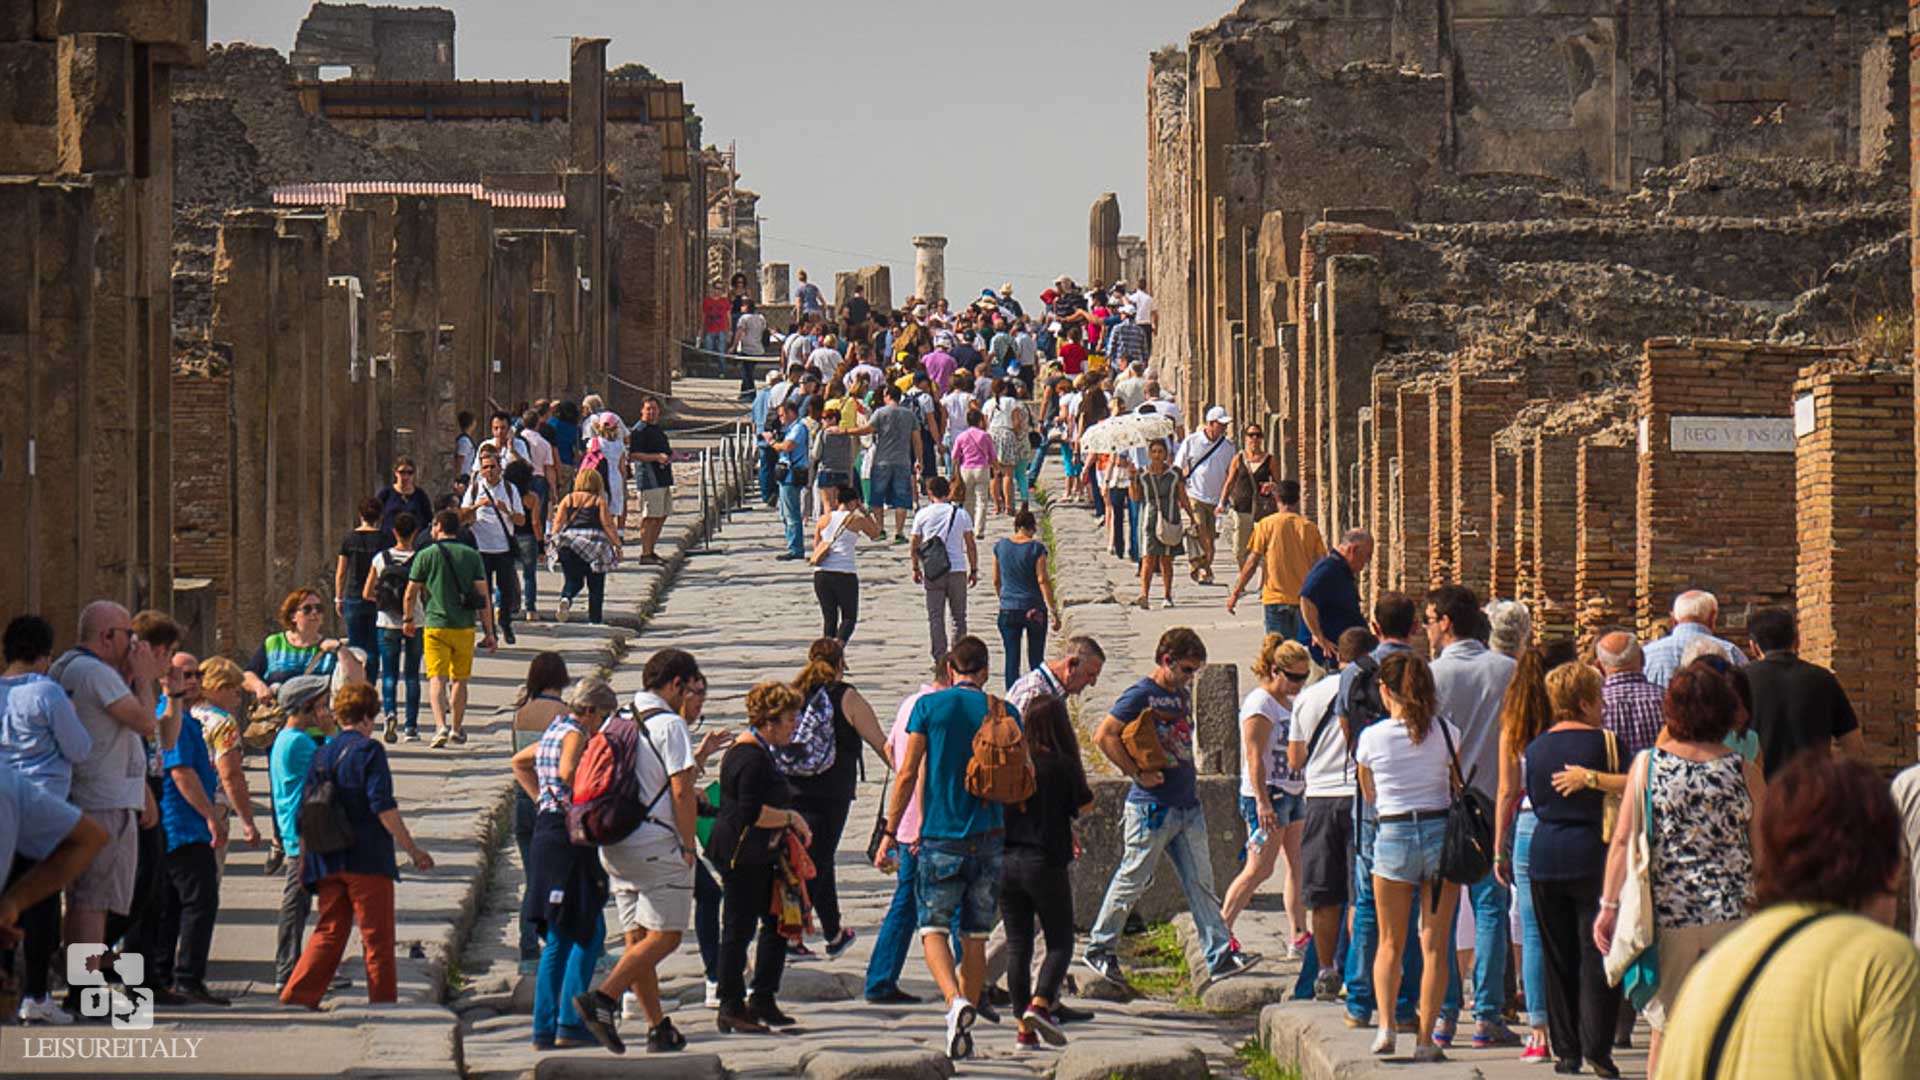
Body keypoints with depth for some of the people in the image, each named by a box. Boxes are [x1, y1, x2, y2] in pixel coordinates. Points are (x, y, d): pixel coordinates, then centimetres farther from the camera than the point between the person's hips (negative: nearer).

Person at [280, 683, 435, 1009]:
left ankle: (297, 995, -1)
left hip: (328, 861, 6)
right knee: (378, 937, 2)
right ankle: (383, 1002, 4)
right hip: (368, 859, -6)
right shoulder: (368, 749, -7)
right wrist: (412, 850, -10)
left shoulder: (322, 753, 11)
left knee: (329, 933, 10)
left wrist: (304, 859, 23)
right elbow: (383, 807, -14)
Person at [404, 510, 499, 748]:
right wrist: (489, 632, 4)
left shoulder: (426, 556, -2)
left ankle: (441, 726, -24)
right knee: (459, 679, 16)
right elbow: (483, 597, 0)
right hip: (465, 627, 2)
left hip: (436, 625, -2)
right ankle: (457, 728, 26)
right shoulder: (472, 556, 3)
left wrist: (408, 620, 20)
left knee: (437, 678, -6)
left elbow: (410, 595, 2)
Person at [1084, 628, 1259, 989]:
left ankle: (1220, 956, -1)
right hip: (1152, 806, -7)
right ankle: (1099, 948, 14)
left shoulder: (1183, 695, 15)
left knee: (1200, 883, 2)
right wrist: (1136, 773, -16)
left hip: (1187, 806, 7)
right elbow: (1105, 736, -16)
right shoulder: (1140, 695, -9)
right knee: (1132, 880, 1)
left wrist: (1191, 778, 14)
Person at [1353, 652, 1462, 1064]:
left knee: (1390, 942, 14)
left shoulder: (1371, 738, -3)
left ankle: (1386, 1024, -3)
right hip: (1440, 832, 0)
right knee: (1435, 944, 5)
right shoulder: (1446, 732, -3)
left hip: (1393, 834, 0)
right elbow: (1458, 789, 7)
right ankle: (1426, 1037, 2)